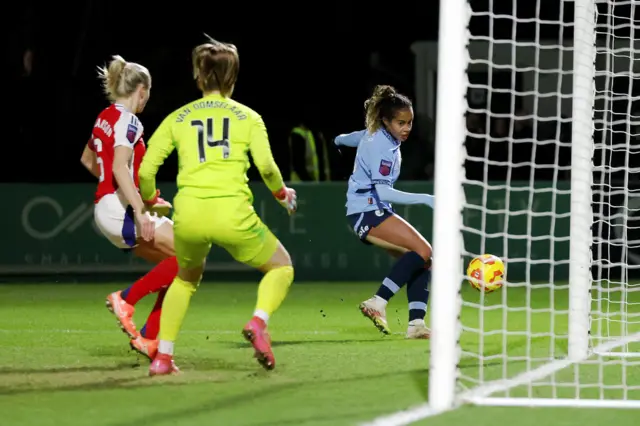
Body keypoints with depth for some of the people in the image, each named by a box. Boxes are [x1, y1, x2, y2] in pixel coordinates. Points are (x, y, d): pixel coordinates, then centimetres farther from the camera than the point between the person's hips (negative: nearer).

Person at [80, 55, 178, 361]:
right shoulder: (127, 121, -11)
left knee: (174, 266, 9)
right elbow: (120, 168, -24)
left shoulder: (105, 118, 16)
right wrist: (140, 211, -28)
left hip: (106, 208, 10)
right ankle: (126, 299, -13)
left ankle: (147, 337, 3)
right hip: (120, 207, -10)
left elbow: (87, 159, 31)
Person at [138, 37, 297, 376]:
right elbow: (266, 166, -4)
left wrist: (149, 201, 28)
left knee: (186, 279, 30)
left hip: (188, 213, 3)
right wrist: (282, 194, 16)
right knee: (281, 266, 20)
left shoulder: (177, 118, 14)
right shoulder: (247, 116, 9)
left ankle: (162, 356, 19)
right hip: (232, 214, -2)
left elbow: (146, 172, 8)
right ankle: (258, 322, -10)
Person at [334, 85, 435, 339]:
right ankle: (378, 303, -23)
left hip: (375, 213, 10)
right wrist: (424, 199, -28)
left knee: (421, 261, -1)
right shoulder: (381, 146, -18)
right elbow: (382, 191, -25)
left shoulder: (375, 135, 12)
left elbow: (356, 138, 35)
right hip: (367, 211, -10)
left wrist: (340, 140, 60)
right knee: (423, 251, -22)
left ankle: (415, 323, -11)